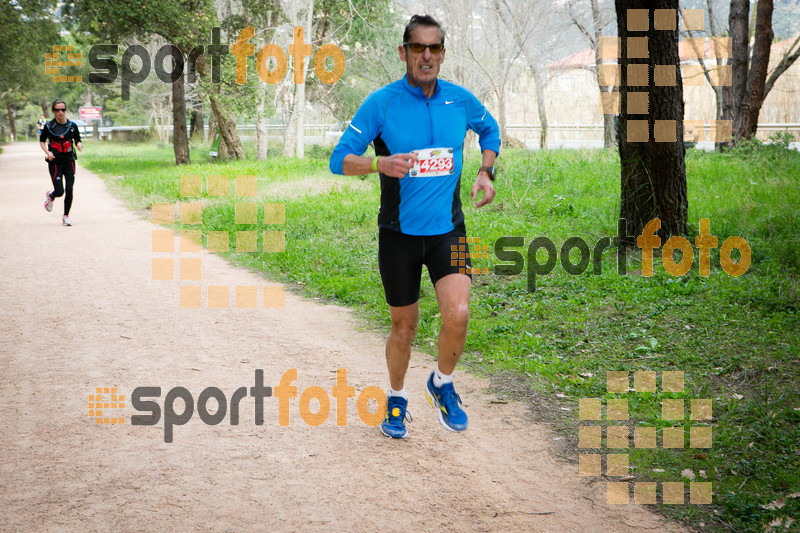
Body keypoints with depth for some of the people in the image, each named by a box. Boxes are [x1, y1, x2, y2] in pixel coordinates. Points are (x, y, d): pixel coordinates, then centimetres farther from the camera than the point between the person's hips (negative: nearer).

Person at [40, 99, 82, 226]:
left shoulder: (72, 125, 0)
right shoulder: (49, 126, -4)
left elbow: (77, 140, 11)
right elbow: (42, 141, 9)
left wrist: (79, 146, -13)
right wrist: (47, 152, -8)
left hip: (69, 161, 2)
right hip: (55, 162, -2)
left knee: (69, 190, -6)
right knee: (59, 191, -7)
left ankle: (66, 216, 12)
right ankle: (50, 196, 31)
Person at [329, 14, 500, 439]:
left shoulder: (460, 100, 1)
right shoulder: (381, 103, -9)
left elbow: (489, 129, 23)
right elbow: (339, 159, -9)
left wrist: (486, 172, 6)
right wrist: (381, 164, -27)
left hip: (447, 229, 1)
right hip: (399, 233, -1)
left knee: (458, 313, -19)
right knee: (403, 326, 9)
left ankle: (442, 384, 11)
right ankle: (396, 399, 35)